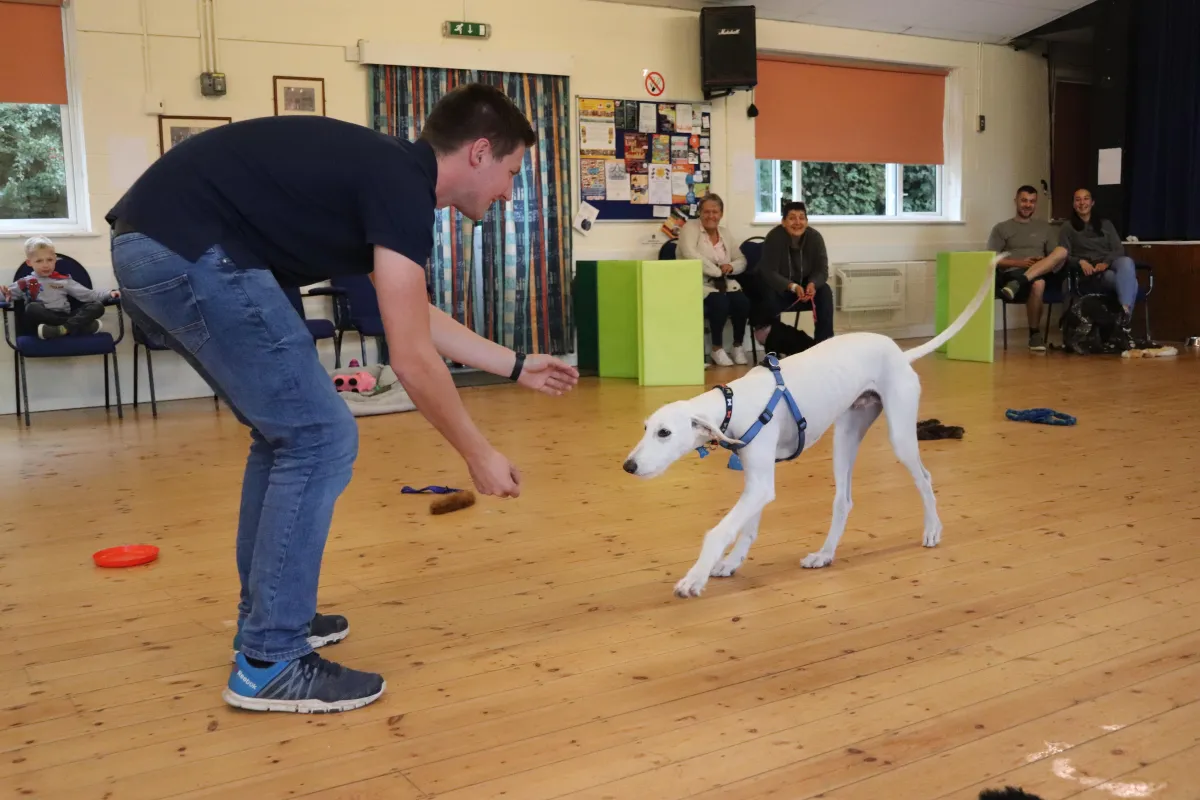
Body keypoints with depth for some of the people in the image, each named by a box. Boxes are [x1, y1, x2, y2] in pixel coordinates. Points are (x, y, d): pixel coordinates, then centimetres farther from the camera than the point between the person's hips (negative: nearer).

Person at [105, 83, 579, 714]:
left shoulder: (387, 172, 18)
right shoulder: (402, 186, -11)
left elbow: (421, 321, 28)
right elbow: (412, 358, -13)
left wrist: (518, 367, 33)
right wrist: (478, 455, -2)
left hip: (150, 248, 11)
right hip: (188, 252, -11)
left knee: (285, 430, 19)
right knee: (319, 438, -6)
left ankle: (268, 614, 29)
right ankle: (270, 662, 1)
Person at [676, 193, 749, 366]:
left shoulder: (725, 232, 15)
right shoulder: (690, 230, -2)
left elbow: (742, 260, 16)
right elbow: (691, 255, -21)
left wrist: (731, 266, -8)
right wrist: (717, 270, -21)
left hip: (725, 284, 5)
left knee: (743, 302, -24)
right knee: (720, 302, -33)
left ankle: (738, 345, -3)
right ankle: (717, 349, -14)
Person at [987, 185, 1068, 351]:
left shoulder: (1045, 227, 25)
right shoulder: (1002, 228, 14)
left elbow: (1057, 257, 18)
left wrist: (1045, 263, -7)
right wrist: (1019, 263, -11)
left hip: (1043, 274, 3)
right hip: (1011, 274, -3)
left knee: (1062, 251, -28)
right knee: (1037, 284, -39)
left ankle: (1019, 282, -42)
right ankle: (1034, 333, -20)